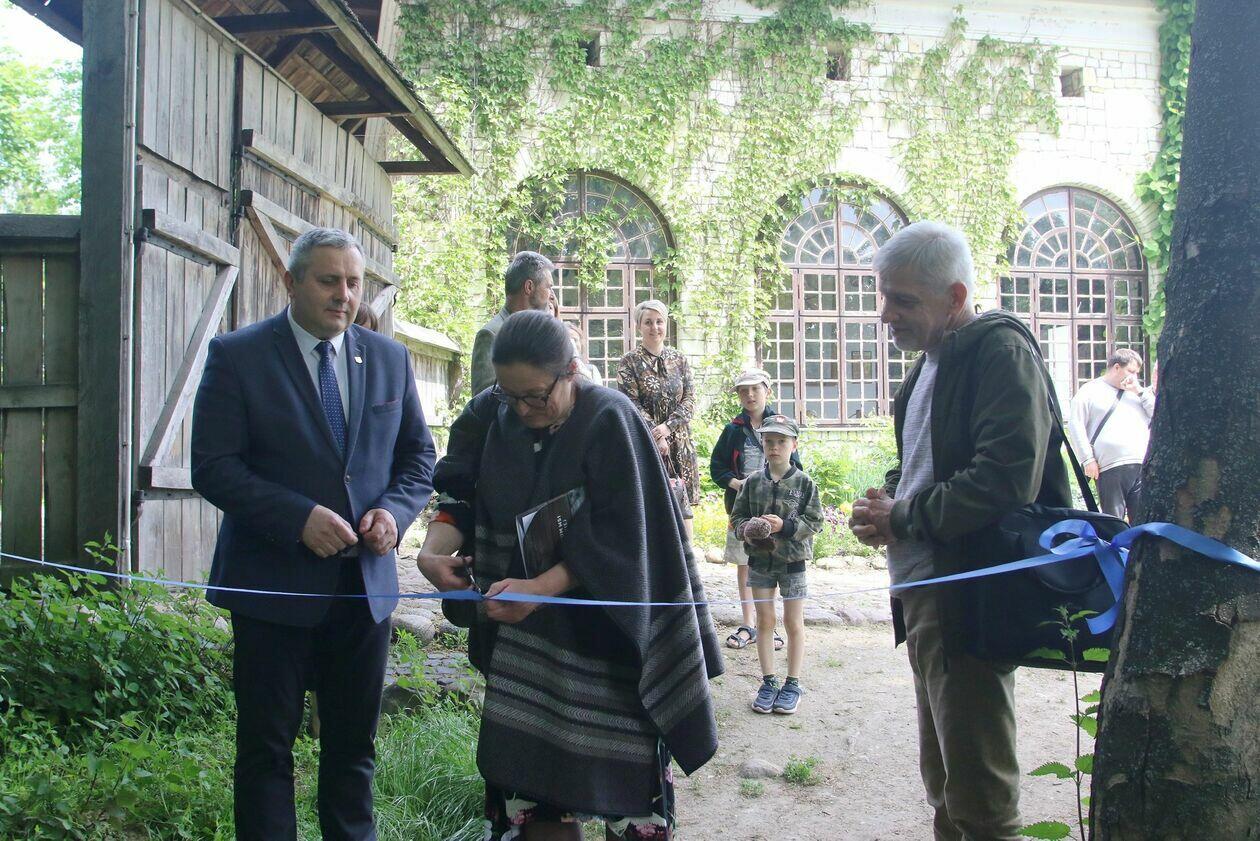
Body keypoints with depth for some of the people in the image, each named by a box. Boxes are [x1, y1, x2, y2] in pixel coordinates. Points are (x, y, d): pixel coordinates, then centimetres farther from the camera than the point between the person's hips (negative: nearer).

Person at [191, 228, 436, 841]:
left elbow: (418, 455, 12)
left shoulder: (389, 358, 6)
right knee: (267, 745, 8)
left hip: (365, 583, 4)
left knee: (354, 743, 15)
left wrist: (394, 510, -8)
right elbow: (213, 467, -11)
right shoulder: (237, 355, -6)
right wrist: (299, 517, -22)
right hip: (274, 582, -4)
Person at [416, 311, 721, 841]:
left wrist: (542, 588, -30)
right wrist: (433, 550, -20)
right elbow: (459, 495, 0)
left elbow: (616, 537, -19)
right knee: (522, 773, 4)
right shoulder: (491, 414, -3)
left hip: (606, 633, -4)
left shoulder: (609, 420, -17)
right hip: (524, 626, 4)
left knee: (625, 781, 1)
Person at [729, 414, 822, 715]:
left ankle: (792, 684, 17)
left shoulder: (804, 483, -8)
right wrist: (746, 530, -14)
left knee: (793, 623, 6)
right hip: (760, 559, 3)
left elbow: (814, 521, -7)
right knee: (764, 621, 8)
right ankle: (769, 682, 19)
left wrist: (785, 526, -21)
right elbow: (737, 515, 7)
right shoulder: (753, 482, 0)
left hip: (793, 560, -2)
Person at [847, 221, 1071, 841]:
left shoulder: (1000, 351, -13)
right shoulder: (930, 364, 16)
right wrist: (891, 498, 4)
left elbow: (1006, 481, -24)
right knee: (945, 786, 20)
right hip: (925, 596, 10)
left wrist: (903, 518, -14)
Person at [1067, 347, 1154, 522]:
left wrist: (1140, 391, 4)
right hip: (1111, 468, -5)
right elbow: (1075, 425, -1)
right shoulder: (1090, 391, 6)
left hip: (1143, 466, 5)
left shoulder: (1137, 390, 22)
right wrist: (1087, 459, -8)